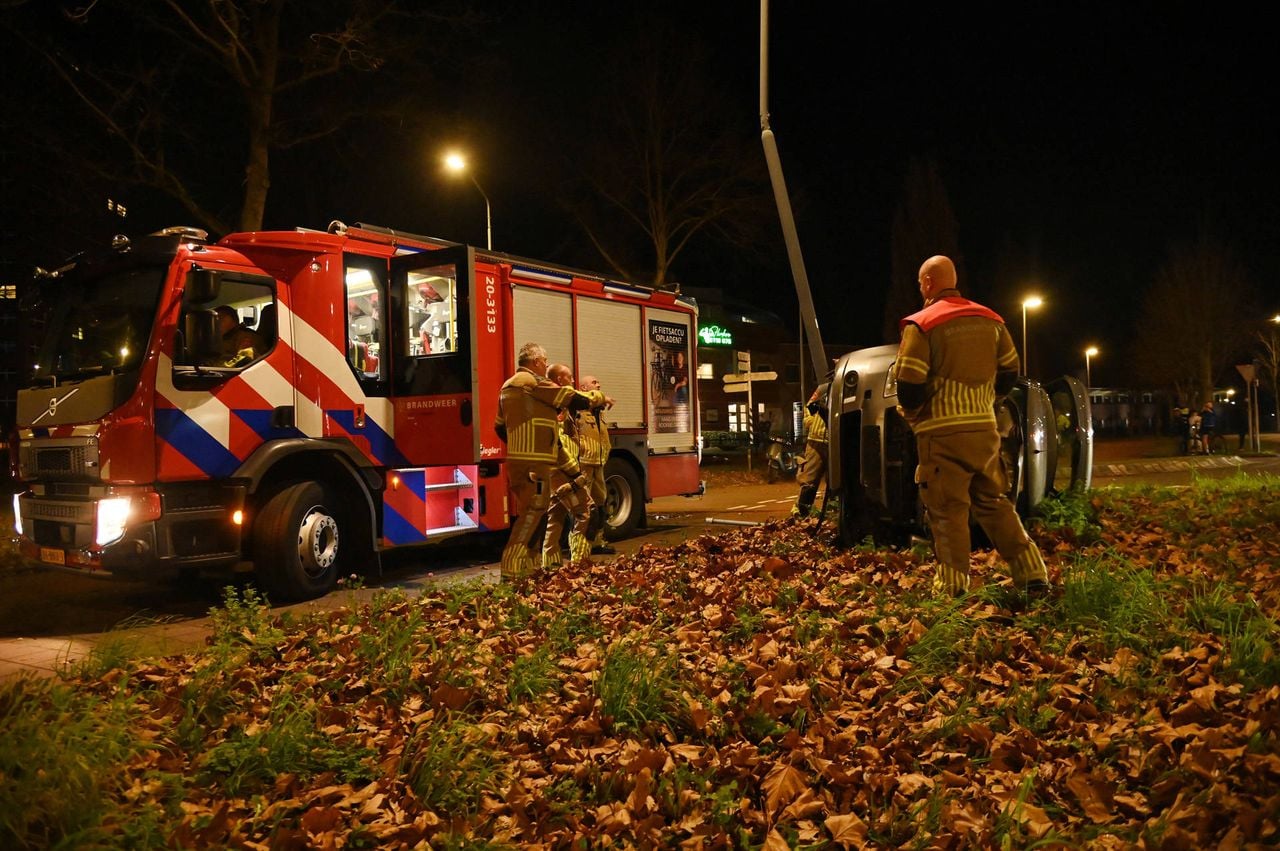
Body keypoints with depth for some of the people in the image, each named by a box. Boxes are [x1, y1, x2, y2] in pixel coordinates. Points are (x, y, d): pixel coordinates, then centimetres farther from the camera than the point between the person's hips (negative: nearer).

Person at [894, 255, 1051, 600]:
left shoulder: (921, 325, -9)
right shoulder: (990, 319, 10)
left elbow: (908, 384, -13)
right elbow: (1009, 372, 15)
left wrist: (912, 413, 7)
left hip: (943, 433, -6)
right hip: (985, 429, 6)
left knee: (948, 511, -1)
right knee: (994, 503, 16)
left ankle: (953, 590, 0)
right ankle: (1034, 577, 17)